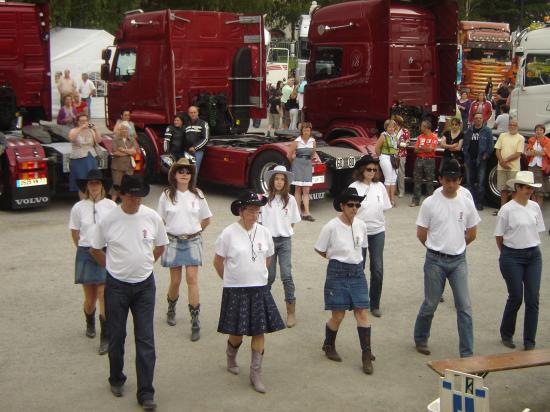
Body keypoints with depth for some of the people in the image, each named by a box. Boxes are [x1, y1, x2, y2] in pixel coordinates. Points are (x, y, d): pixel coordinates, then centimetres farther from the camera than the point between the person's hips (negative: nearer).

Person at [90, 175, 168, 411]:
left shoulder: (152, 217, -6)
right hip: (116, 286, 0)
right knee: (116, 337, 12)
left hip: (144, 285, 1)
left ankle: (146, 393, 4)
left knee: (145, 340, -1)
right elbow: (95, 249, 5)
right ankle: (116, 380, 34)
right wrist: (113, 267, 3)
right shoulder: (109, 220, -9)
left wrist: (145, 264, 8)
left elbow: (160, 246, 11)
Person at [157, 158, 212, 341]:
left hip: (192, 242, 0)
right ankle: (171, 309, 35)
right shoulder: (167, 196, -1)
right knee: (175, 280, 7)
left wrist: (193, 231, 7)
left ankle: (195, 321, -5)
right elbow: (161, 220, 6)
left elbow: (206, 219, 11)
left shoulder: (197, 195, 1)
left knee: (192, 279, -7)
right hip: (173, 242, 0)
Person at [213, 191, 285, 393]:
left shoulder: (264, 232, 1)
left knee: (260, 331, 1)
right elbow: (218, 262, 0)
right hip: (235, 290, -3)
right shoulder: (229, 233, -9)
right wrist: (231, 279, 7)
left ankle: (256, 374, 11)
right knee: (237, 332, 4)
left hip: (259, 289, 3)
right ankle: (231, 356, 38)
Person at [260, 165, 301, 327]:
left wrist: (285, 232, 1)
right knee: (269, 276, 6)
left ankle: (291, 312, -2)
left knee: (286, 275, -6)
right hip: (268, 240, 0)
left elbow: (293, 222, 11)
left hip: (285, 241, 0)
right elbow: (260, 220, 2)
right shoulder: (265, 199, -2)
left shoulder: (290, 199, 2)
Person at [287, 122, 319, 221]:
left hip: (307, 165, 3)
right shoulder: (297, 141, -7)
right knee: (298, 189, 1)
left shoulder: (312, 141, 5)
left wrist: (315, 157, 6)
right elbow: (289, 155, 0)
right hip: (298, 165, -3)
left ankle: (306, 213, -4)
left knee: (306, 191, -1)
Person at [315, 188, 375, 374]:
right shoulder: (332, 227, -12)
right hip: (337, 273, -4)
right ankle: (328, 346, 30)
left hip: (357, 272, 4)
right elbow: (319, 249, -1)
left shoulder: (361, 225, 1)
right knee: (338, 315, 3)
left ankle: (366, 355, 5)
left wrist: (353, 259, 12)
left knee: (362, 312, 0)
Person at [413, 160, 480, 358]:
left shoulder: (466, 204, 1)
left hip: (458, 260, 3)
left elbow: (472, 233, 13)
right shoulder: (430, 203, -7)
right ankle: (420, 339, 32)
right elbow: (421, 234, 0)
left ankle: (467, 353, 4)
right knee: (430, 304, 8)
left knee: (465, 307, -1)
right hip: (435, 260, -2)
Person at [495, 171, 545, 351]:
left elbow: (537, 230, 14)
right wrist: (507, 253, 6)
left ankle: (529, 341, 10)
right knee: (516, 297, 2)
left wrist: (532, 247, 9)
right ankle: (506, 334, 25)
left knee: (533, 299, 1)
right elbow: (499, 237, -3)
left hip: (533, 255, 4)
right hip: (513, 257, -4)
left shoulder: (534, 207, 4)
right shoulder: (507, 209, -10)